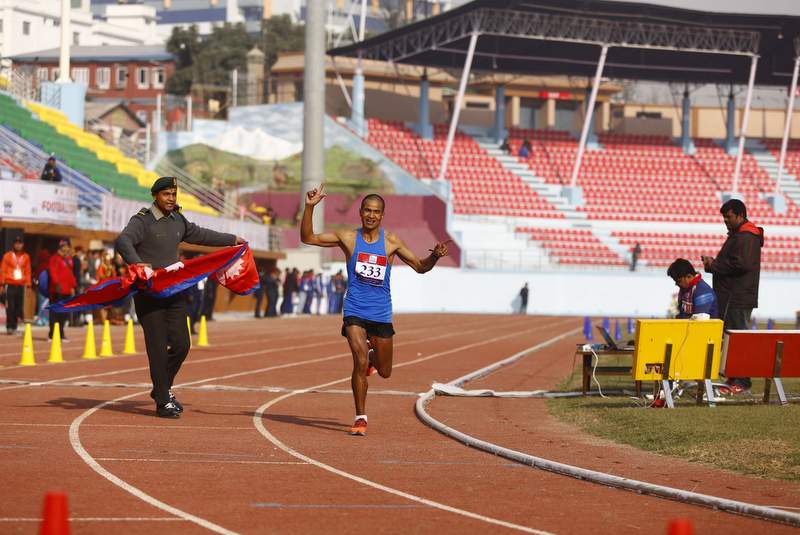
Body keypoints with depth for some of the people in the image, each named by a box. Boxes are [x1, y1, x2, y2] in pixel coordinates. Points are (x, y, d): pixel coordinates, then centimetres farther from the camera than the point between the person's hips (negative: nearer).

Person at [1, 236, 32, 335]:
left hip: (21, 285, 2)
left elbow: (28, 271, 12)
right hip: (10, 285, -2)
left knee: (19, 307, 1)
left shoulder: (26, 257, 9)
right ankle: (9, 327, -5)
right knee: (10, 307, -7)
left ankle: (14, 326, 9)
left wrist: (28, 284, 5)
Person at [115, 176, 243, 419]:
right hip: (148, 294, -7)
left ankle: (162, 388, 24)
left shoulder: (178, 221, 13)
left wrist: (231, 240, 41)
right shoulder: (142, 221, -10)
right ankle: (163, 402, -2)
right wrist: (136, 262, -46)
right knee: (158, 348, -7)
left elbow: (199, 235, 31)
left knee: (181, 344, 3)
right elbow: (123, 241, -27)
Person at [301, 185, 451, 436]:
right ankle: (360, 418, -6)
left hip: (381, 313, 2)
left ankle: (373, 355, 49)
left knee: (385, 372, 11)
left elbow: (420, 267, 9)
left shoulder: (391, 242, 1)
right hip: (355, 310, -2)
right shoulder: (348, 238, -1)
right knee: (360, 363, -19)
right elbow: (308, 238, -1)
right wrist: (309, 208, -13)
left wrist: (435, 256, -12)